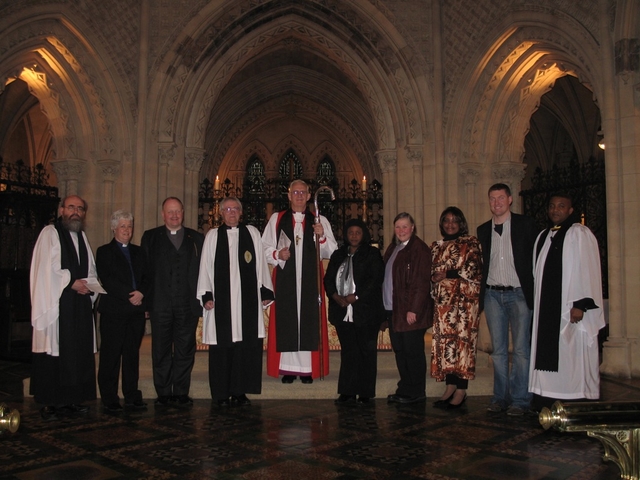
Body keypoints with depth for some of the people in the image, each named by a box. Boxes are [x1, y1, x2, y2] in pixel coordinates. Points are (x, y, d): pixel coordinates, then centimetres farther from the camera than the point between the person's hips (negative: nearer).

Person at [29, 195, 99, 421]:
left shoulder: (82, 237, 18)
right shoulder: (50, 233, -3)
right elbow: (46, 269, -12)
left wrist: (87, 283, -1)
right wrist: (72, 282, -12)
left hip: (80, 306, 7)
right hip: (56, 303, -6)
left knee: (79, 353, 5)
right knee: (53, 353, -4)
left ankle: (72, 400, 13)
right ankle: (50, 403, 3)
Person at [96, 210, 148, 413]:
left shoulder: (138, 252, 18)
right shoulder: (104, 252, 4)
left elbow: (146, 277, 11)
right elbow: (106, 280, -7)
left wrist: (141, 293, -9)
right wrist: (129, 296, -14)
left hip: (136, 310, 4)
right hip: (113, 310, -4)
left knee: (132, 354, 6)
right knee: (111, 356, -1)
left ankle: (132, 396, 13)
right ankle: (109, 399, 6)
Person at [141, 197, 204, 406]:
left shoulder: (197, 238, 11)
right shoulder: (150, 237, 11)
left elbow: (204, 270, 6)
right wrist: (145, 295, -4)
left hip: (188, 303, 0)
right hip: (160, 303, 0)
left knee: (185, 350, 5)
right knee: (161, 351, 6)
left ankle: (181, 392, 14)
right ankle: (163, 393, 16)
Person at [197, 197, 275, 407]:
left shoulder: (252, 233, 10)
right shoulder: (212, 236, 8)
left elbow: (260, 264, 9)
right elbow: (205, 268, 5)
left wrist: (265, 291, 4)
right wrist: (206, 295, -2)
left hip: (247, 299, 1)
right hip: (221, 300, -1)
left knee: (247, 346, 1)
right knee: (222, 347, 1)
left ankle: (240, 391, 12)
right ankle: (222, 393, 11)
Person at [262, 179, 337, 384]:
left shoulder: (320, 221, 10)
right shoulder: (277, 219, 10)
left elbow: (331, 252, 5)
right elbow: (265, 248, 7)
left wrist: (322, 237, -12)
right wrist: (277, 254, -12)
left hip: (310, 280, 0)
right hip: (285, 279, 0)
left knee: (310, 320, 0)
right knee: (286, 320, -1)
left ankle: (308, 369, 7)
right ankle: (288, 369, 6)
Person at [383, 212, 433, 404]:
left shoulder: (420, 249, -10)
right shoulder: (392, 248, 16)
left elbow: (422, 283, -16)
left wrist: (413, 310, -20)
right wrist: (386, 308, 13)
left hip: (410, 311, -8)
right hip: (393, 310, 8)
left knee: (412, 352, -1)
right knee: (400, 351, 13)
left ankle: (416, 393, 11)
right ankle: (404, 390, 23)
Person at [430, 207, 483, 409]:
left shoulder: (470, 243, 3)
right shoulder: (436, 246, 19)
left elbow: (475, 269, -8)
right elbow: (431, 272, 22)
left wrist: (447, 274, -11)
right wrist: (434, 278, 0)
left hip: (464, 299, -5)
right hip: (443, 300, 5)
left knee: (461, 339, -9)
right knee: (445, 340, 2)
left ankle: (461, 391, -6)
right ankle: (450, 388, 8)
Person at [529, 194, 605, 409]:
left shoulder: (580, 234, -4)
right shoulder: (543, 236, 18)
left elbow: (587, 270, -12)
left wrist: (580, 303, -19)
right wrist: (536, 303, 14)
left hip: (570, 308, -7)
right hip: (546, 308, 7)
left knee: (573, 357, -4)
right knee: (547, 355, 7)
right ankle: (547, 404, 12)